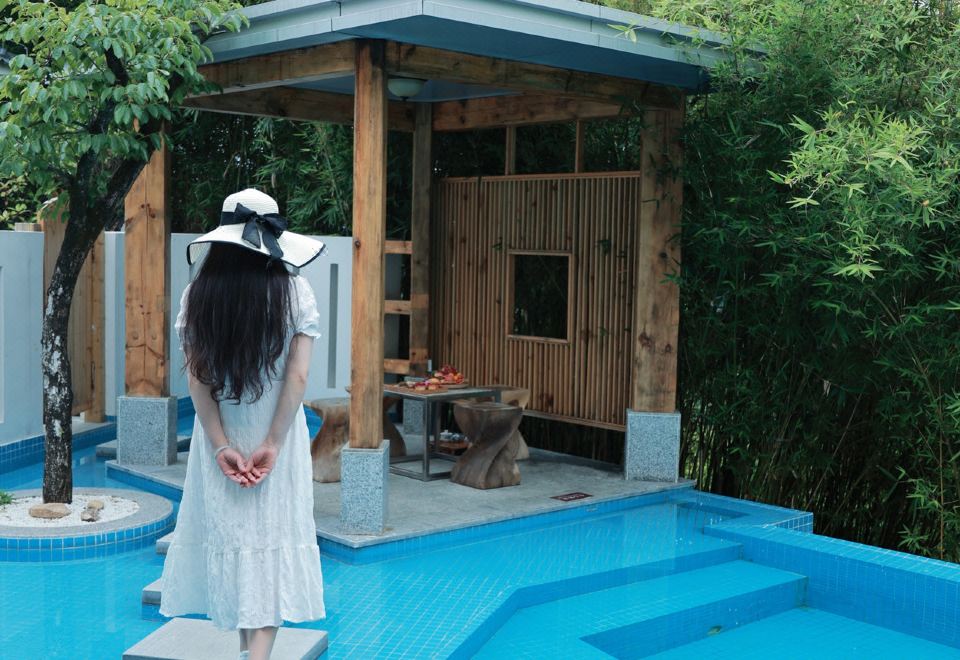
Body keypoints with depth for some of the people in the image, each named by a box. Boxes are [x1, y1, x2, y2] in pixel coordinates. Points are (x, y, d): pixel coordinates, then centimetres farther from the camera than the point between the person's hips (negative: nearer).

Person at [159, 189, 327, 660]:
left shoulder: (198, 294, -4)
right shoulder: (294, 291, -7)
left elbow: (195, 377, -7)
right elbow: (298, 377, -12)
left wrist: (221, 446, -6)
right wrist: (273, 444, -10)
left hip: (220, 439, 2)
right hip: (276, 437, -2)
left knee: (229, 533, 15)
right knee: (274, 538, 1)